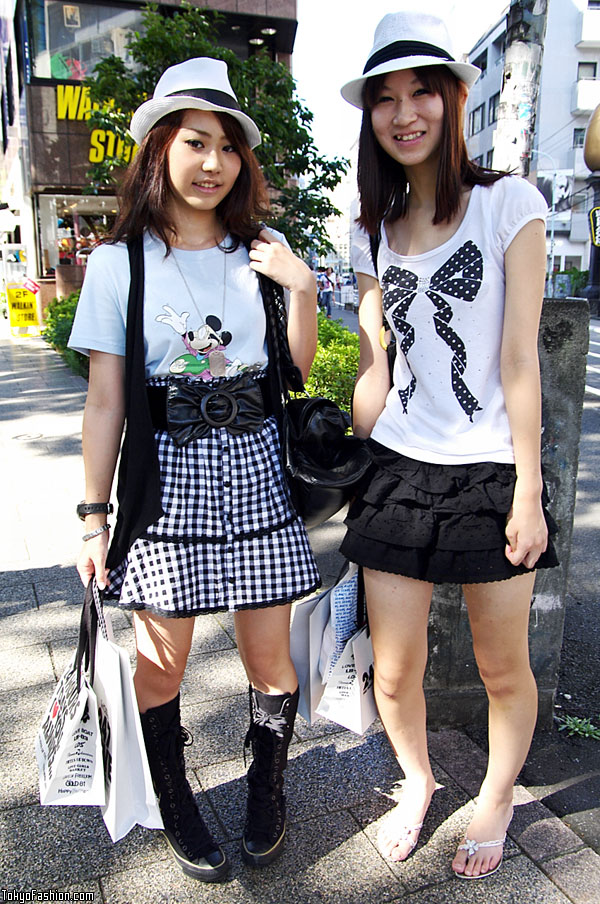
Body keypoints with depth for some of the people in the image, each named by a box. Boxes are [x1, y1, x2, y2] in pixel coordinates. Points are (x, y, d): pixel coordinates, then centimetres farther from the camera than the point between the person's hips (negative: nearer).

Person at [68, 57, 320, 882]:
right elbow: (105, 399, 0)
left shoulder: (259, 256, 9)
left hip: (255, 469, 2)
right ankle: (176, 807, 35)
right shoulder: (120, 263, 2)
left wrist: (302, 289, -7)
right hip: (165, 477, -1)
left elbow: (298, 372, 7)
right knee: (162, 659, 7)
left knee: (269, 655, 7)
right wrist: (94, 515, -2)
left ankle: (267, 791, 36)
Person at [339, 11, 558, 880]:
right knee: (394, 675, 8)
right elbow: (373, 367, 11)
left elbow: (520, 360, -7)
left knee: (504, 669, 12)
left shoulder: (508, 203, -2)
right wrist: (353, 470, 8)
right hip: (398, 472, 3)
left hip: (489, 472, -3)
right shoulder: (374, 233, 11)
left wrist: (529, 490, -8)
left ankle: (496, 800, 41)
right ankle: (417, 782, 40)